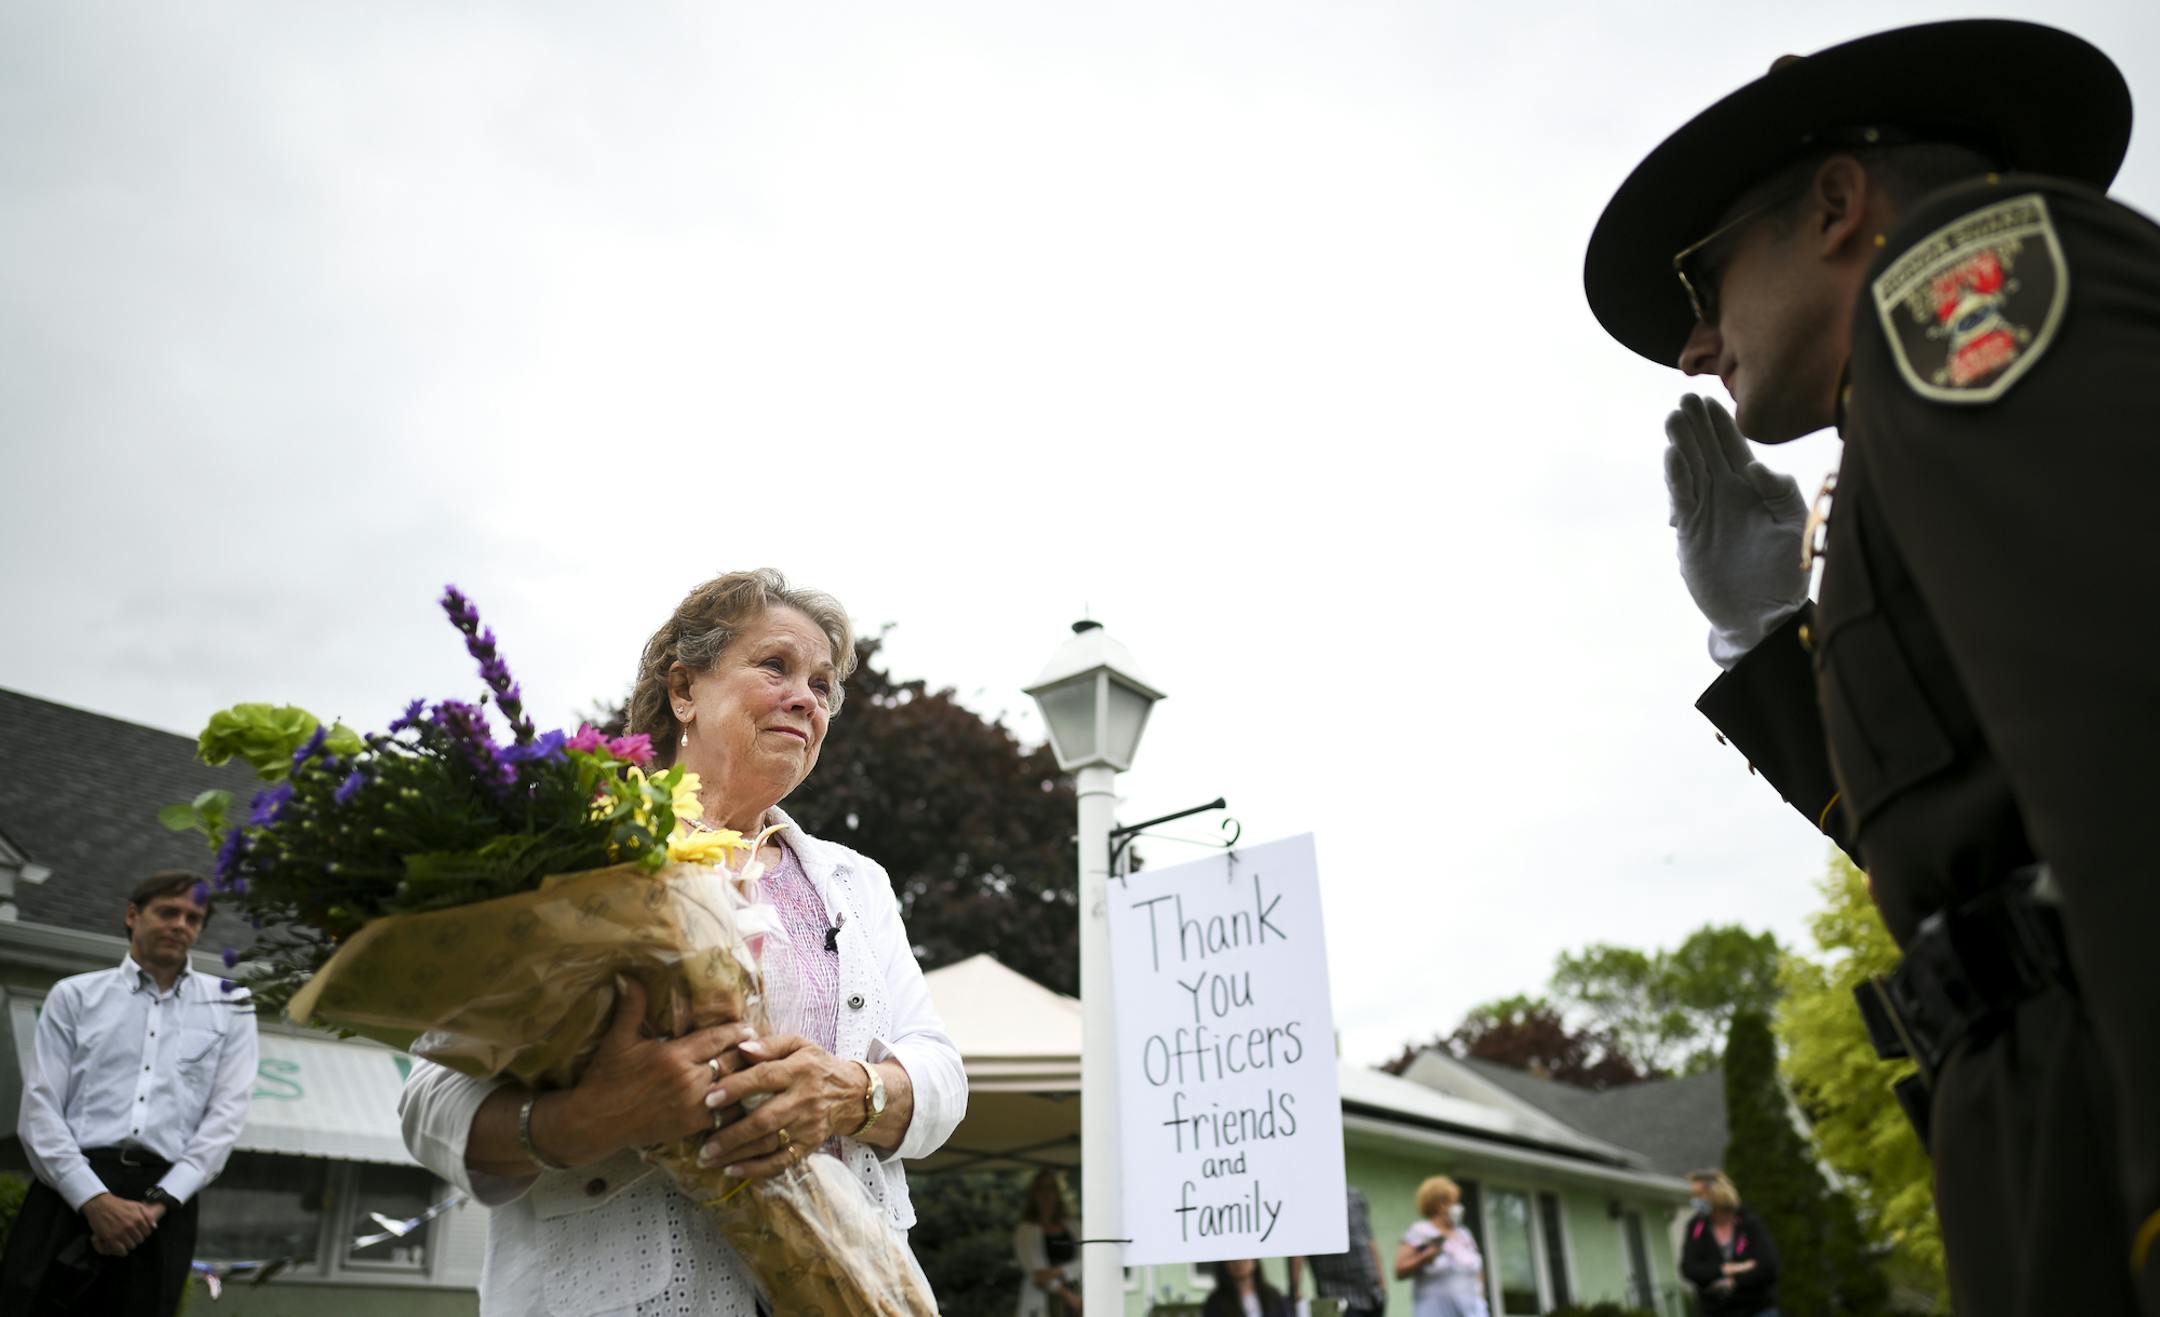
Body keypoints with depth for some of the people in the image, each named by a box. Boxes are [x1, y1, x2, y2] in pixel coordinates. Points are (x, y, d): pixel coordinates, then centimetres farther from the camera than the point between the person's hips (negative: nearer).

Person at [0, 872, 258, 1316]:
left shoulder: (229, 1008, 12)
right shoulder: (75, 995, 12)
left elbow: (227, 1113, 3)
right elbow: (39, 1107, 2)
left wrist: (158, 1202, -11)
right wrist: (95, 1199, -11)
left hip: (165, 1202, 0)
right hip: (70, 1190, 0)